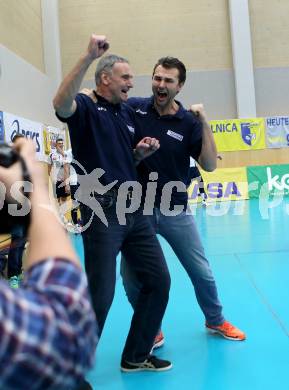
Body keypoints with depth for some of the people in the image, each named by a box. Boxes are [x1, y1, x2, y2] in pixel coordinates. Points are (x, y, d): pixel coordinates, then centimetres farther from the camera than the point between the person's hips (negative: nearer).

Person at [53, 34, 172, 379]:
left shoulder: (128, 113, 17)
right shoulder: (86, 108, -4)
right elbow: (60, 102, -29)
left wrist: (142, 152, 6)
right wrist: (88, 56, -32)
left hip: (134, 210, 8)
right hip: (101, 212, -8)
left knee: (158, 280, 11)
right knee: (100, 295, -3)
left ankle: (136, 356, 28)